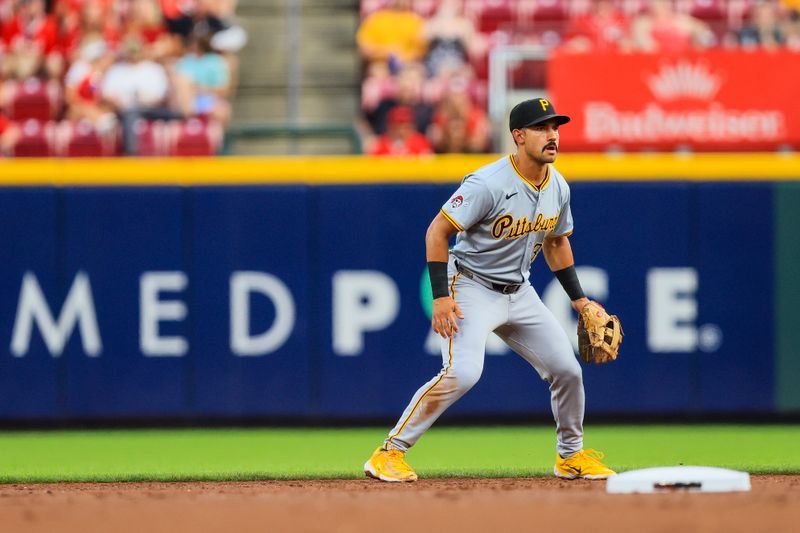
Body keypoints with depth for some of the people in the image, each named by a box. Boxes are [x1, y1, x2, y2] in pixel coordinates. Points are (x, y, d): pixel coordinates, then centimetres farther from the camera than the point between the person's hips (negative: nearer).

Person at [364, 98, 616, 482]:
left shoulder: (558, 188, 1)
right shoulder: (488, 184, -23)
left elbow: (556, 242, 19)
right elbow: (437, 232, -20)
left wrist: (578, 299, 16)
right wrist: (441, 297, -26)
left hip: (519, 292, 7)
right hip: (473, 288, -7)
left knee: (567, 370, 5)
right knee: (462, 372, -26)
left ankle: (571, 456, 28)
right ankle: (390, 452, -18)